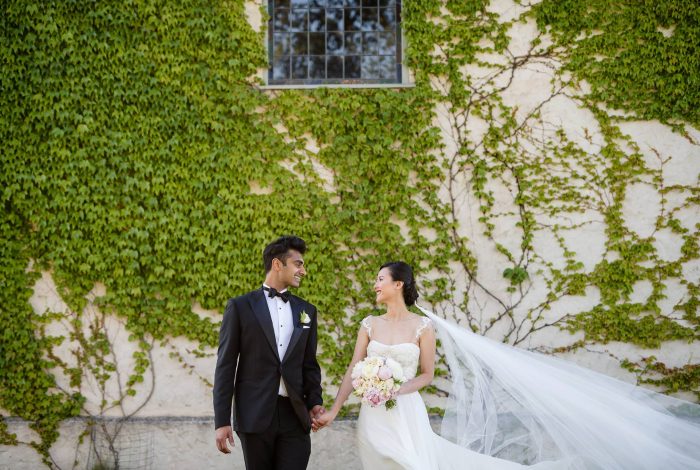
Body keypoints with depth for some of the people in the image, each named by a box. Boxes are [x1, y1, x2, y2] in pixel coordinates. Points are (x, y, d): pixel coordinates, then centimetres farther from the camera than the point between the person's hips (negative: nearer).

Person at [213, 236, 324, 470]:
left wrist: (315, 401, -2)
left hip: (295, 415, 3)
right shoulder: (240, 307, 0)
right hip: (255, 415, -3)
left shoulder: (307, 311, 12)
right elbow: (225, 366, -2)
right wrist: (221, 421, -7)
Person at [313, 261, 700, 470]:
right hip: (374, 420, 4)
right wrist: (333, 410, -1)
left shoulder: (422, 326, -3)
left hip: (407, 417, -4)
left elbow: (426, 375, -1)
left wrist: (397, 389, -17)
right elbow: (353, 371, 6)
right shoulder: (369, 325, 6)